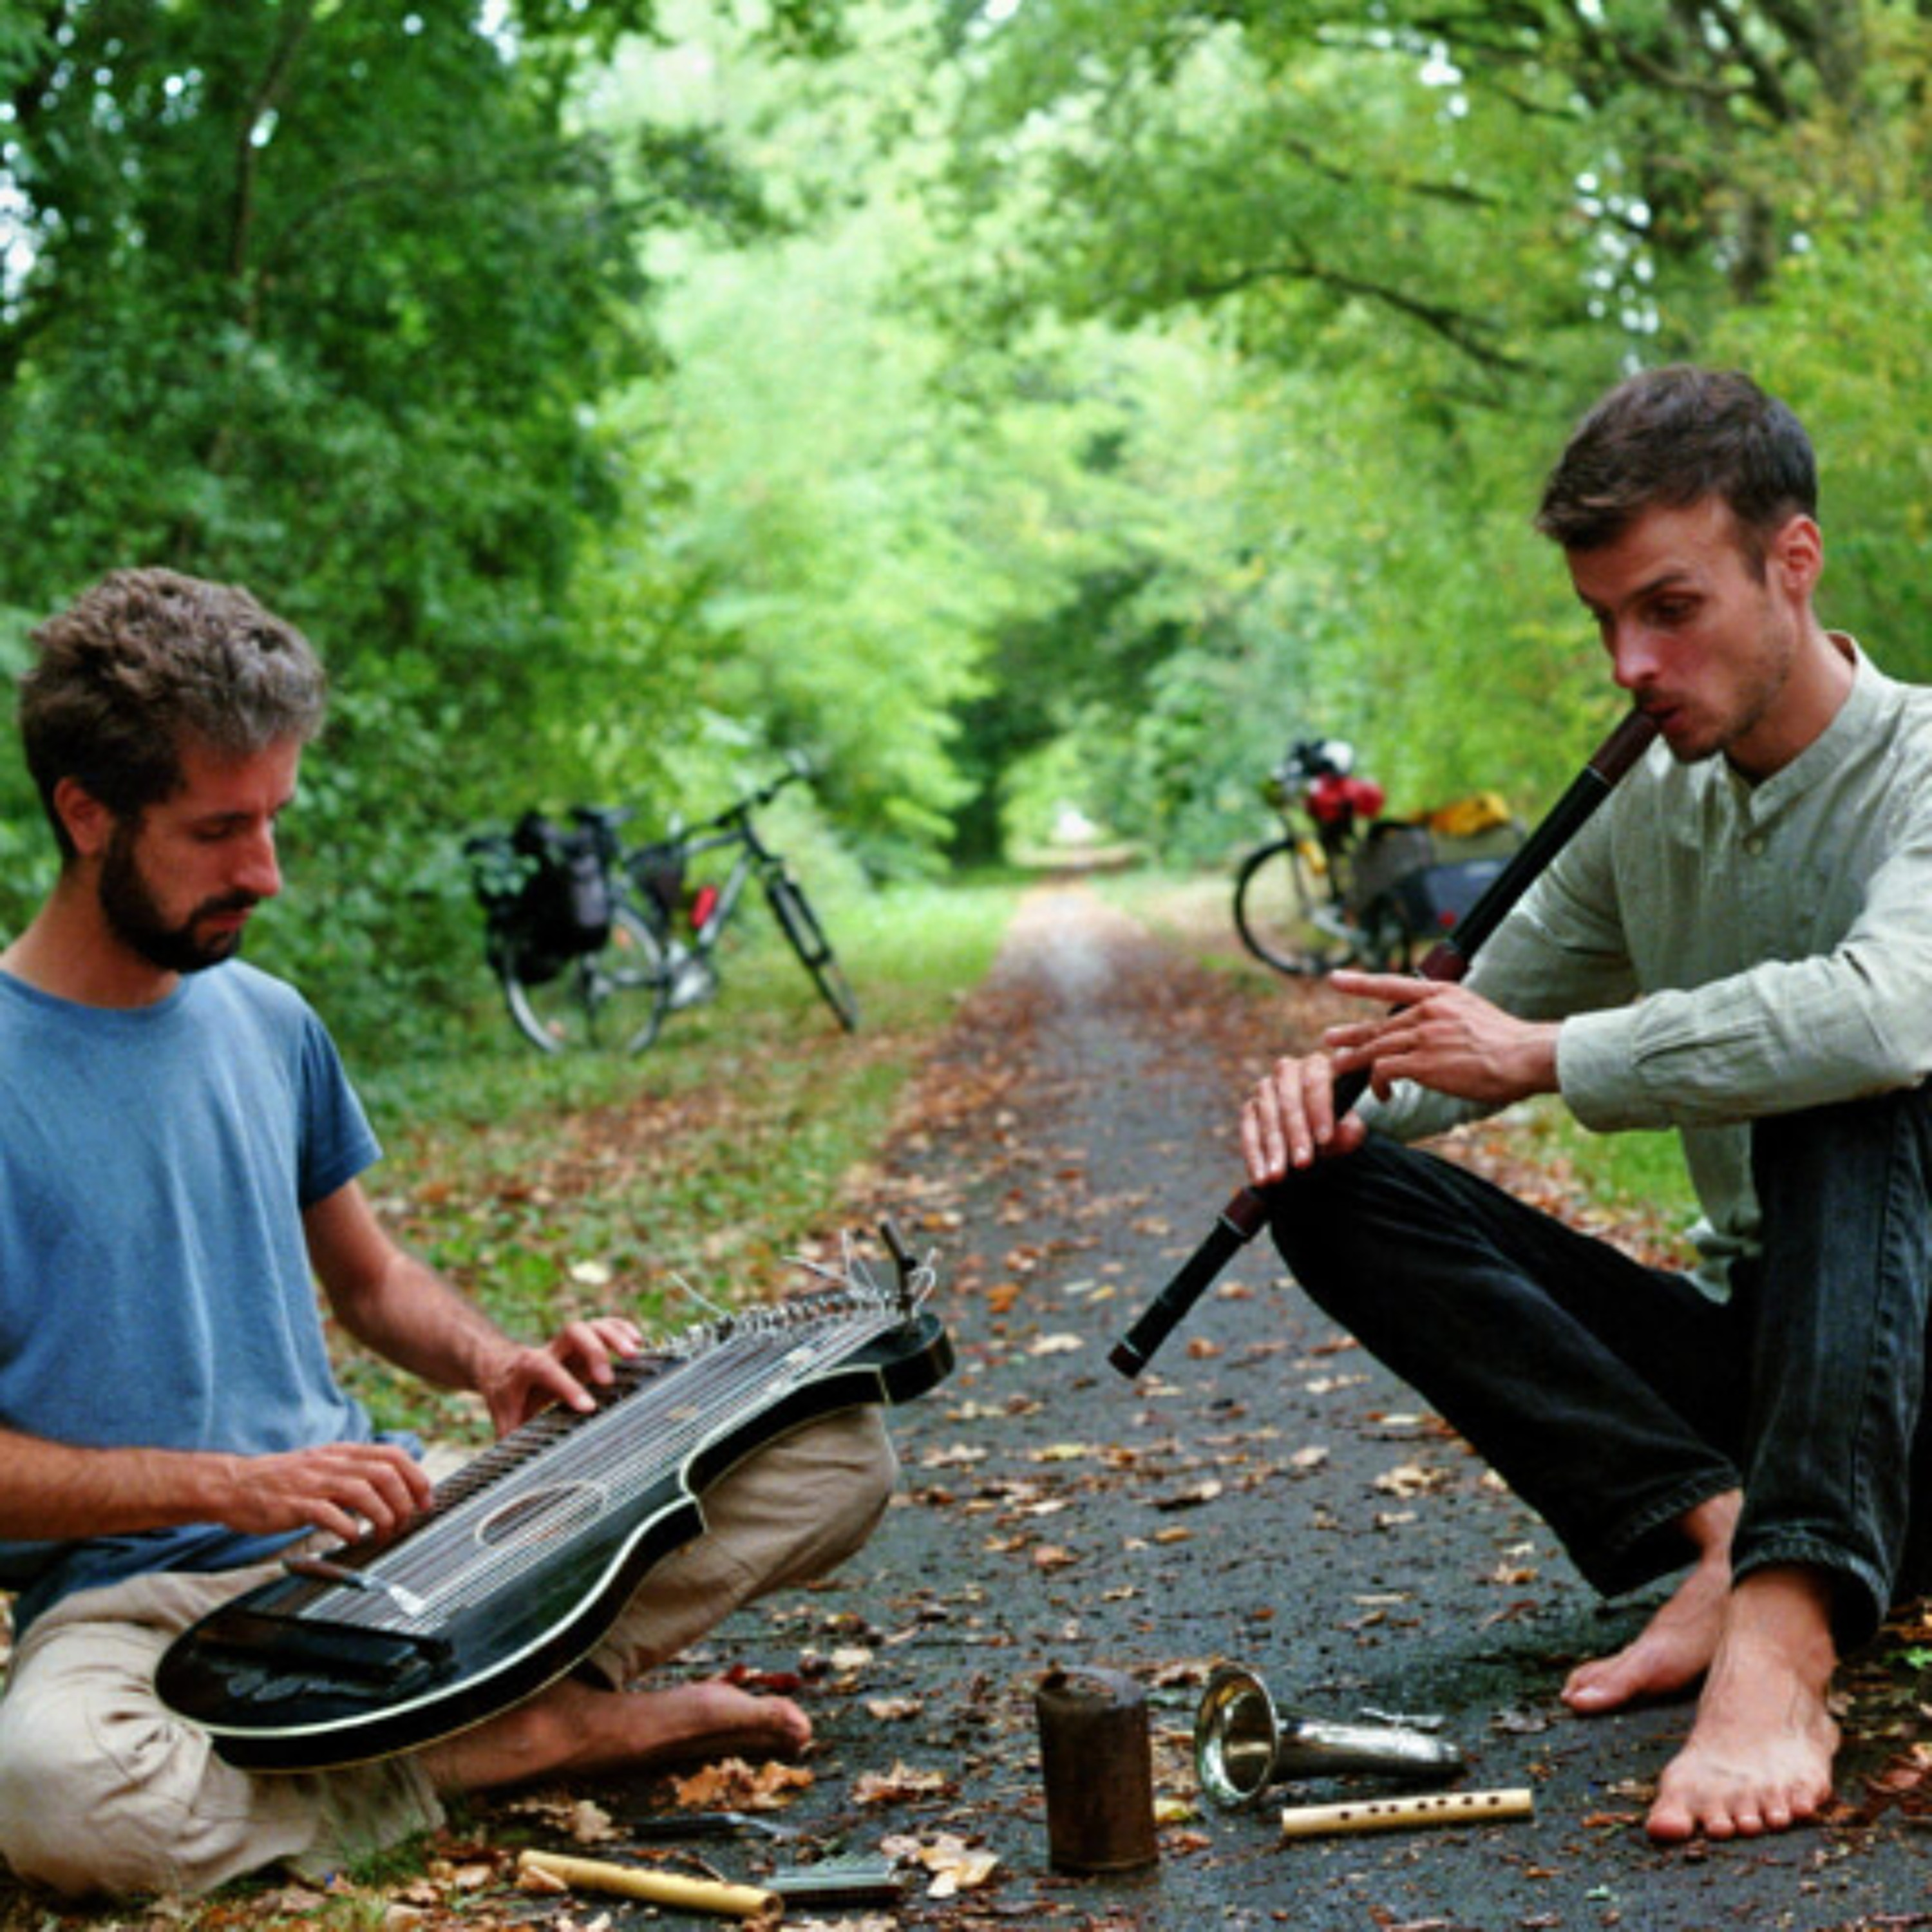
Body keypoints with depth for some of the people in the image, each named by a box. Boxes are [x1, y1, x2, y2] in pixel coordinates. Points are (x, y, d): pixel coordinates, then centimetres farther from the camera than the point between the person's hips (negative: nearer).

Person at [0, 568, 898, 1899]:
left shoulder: (268, 1023, 9)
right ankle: (521, 1736, -20)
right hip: (135, 1597, -4)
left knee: (836, 1448, -5)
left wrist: (496, 1364, 0)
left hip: (391, 1536, 5)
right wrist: (229, 1484, -22)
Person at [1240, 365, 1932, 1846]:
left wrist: (1550, 1056, -27)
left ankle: (1781, 1633, -49)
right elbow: (1477, 1029, 14)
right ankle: (1711, 1530, -25)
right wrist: (1342, 1085, -10)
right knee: (1343, 1197, -8)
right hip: (1740, 1347, 6)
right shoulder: (1647, 810, 7)